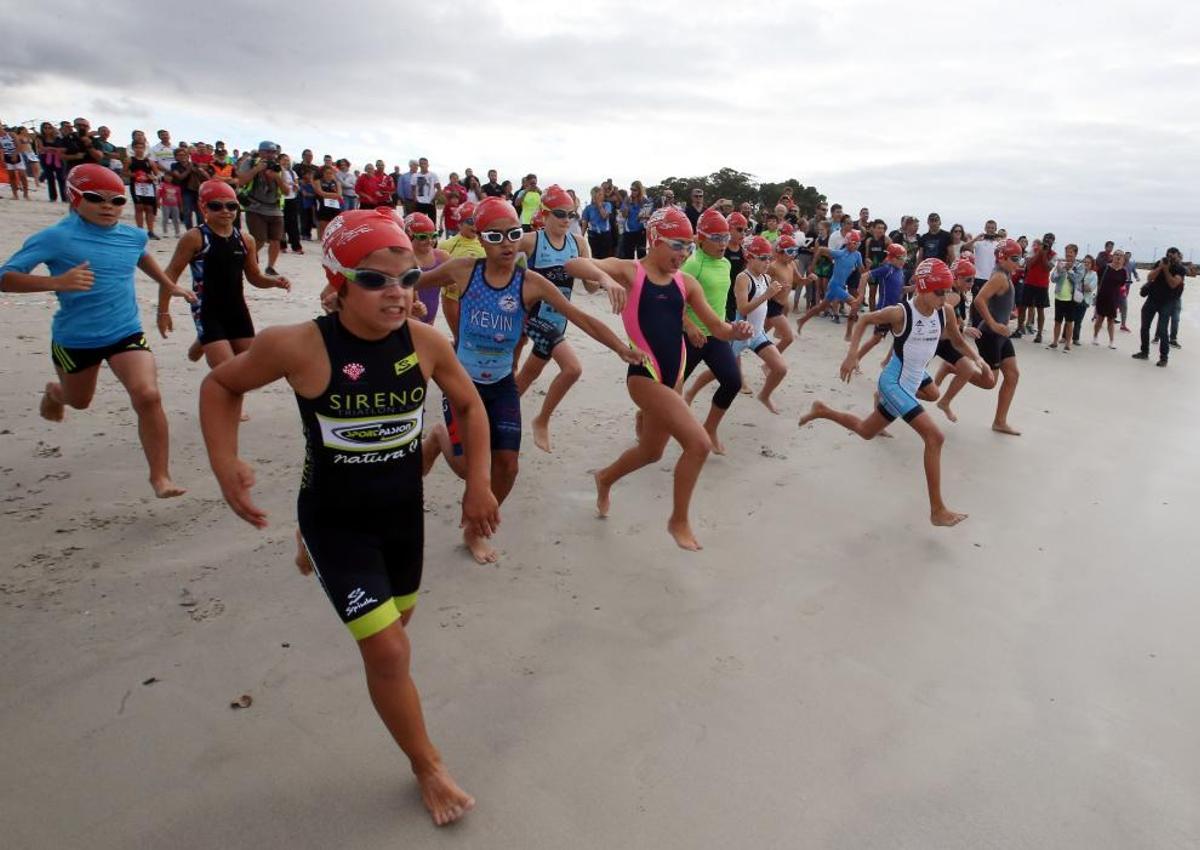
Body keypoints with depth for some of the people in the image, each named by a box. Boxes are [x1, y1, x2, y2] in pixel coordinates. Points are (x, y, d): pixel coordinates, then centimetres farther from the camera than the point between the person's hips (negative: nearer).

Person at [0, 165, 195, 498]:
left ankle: (160, 475, -10)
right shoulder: (55, 237, -17)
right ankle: (54, 392, 65)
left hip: (126, 333, 2)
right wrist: (57, 282, -37)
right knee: (79, 400, 24)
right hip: (74, 339, -1)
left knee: (148, 397, -22)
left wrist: (169, 286, 29)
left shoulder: (134, 236, -2)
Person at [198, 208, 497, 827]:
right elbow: (220, 386, -5)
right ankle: (427, 766, 19)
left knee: (396, 618, 26)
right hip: (334, 518, -4)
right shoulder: (297, 347, -23)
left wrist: (477, 486, -2)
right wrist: (226, 464, -18)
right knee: (389, 650, -8)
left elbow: (470, 406, 3)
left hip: (403, 510, 5)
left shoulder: (426, 343, -14)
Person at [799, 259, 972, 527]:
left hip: (910, 386, 8)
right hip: (894, 384, -8)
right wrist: (852, 354, -16)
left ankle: (822, 410, 44)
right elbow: (864, 320, -6)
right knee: (934, 437, -18)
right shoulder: (900, 313, -19)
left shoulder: (946, 313, -2)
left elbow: (958, 341, 15)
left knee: (865, 431, 23)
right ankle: (937, 510, -12)